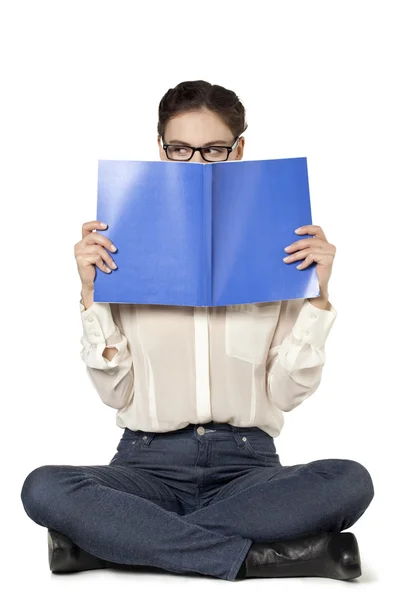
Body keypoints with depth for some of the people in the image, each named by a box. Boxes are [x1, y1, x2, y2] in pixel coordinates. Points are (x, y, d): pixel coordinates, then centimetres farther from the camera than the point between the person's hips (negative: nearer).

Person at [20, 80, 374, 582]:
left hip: (246, 462, 1)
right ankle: (264, 555, -26)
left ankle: (113, 539, -23)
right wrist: (91, 294, -9)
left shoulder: (278, 251, 4)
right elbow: (115, 392, -1)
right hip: (150, 462, 0)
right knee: (43, 488, -30)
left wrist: (317, 294, -8)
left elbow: (287, 393, -1)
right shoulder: (125, 250, 4)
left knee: (349, 481, -30)